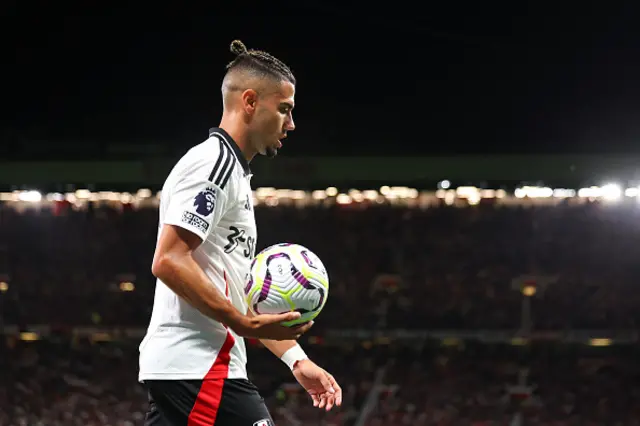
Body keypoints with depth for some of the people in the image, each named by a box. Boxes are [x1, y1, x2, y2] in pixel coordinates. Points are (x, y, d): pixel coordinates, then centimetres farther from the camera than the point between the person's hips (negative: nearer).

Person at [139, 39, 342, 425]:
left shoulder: (235, 175, 25)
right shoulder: (213, 162, -8)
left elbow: (238, 291, 27)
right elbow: (169, 261, -18)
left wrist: (297, 359, 20)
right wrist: (244, 322, -20)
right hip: (201, 368, -10)